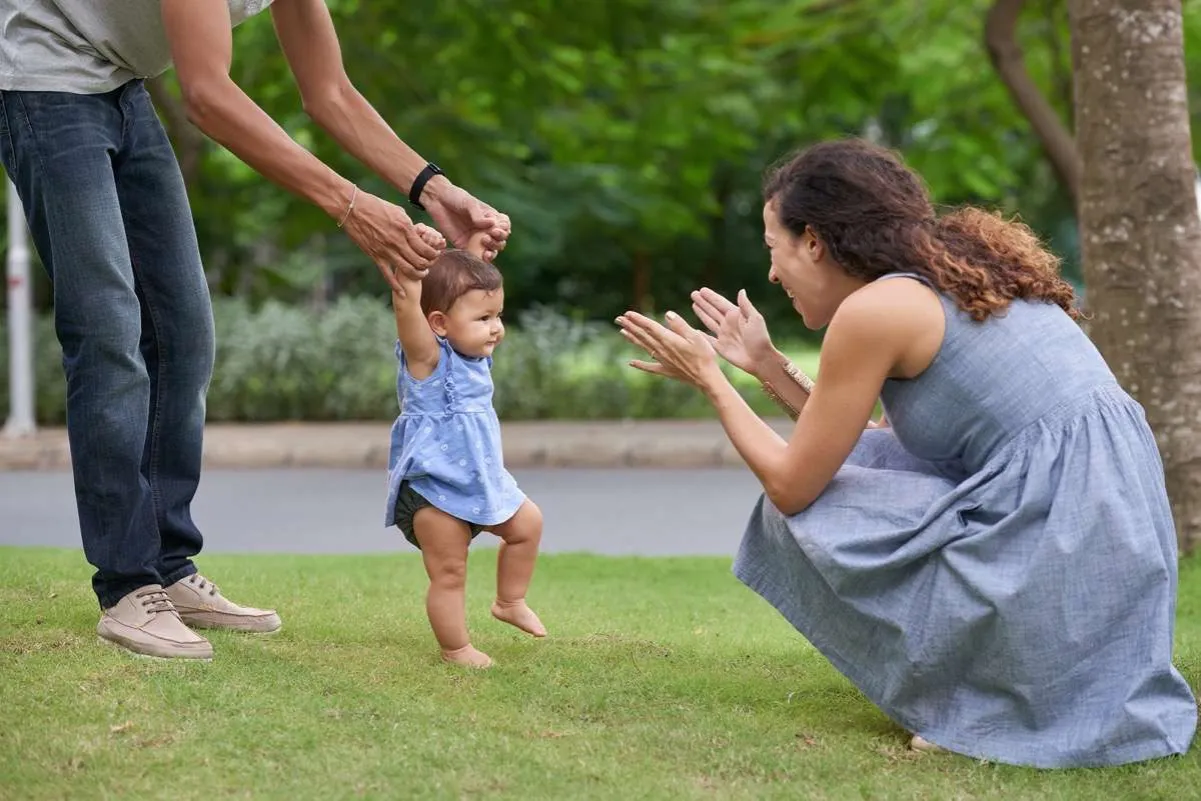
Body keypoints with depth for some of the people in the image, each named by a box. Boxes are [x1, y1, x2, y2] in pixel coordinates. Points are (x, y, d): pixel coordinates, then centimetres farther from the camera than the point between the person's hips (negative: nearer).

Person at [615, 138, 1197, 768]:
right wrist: (766, 366, 30)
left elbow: (790, 486, 1)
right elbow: (871, 447, 26)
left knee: (803, 514, 8)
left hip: (1054, 544, -9)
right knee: (854, 465, 22)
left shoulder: (870, 309, -6)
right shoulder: (953, 276, 19)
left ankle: (991, 707, 6)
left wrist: (709, 380, 13)